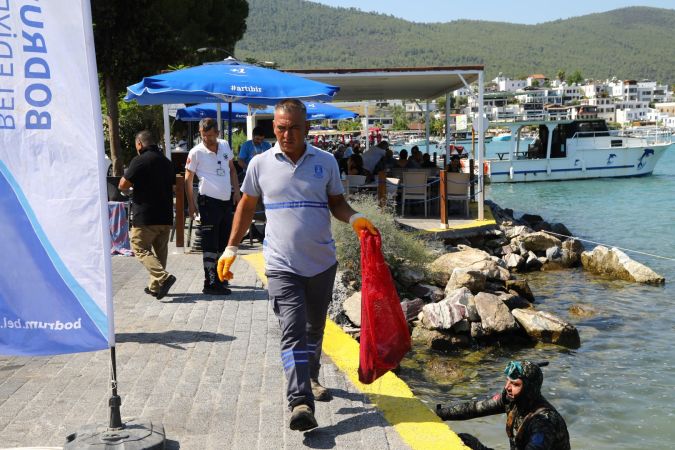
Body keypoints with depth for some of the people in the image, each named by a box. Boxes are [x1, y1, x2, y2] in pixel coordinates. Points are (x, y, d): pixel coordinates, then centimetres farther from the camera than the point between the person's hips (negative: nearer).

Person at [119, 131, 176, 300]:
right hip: (166, 215, 7)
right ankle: (155, 286, 17)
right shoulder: (167, 162, 13)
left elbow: (123, 185, -12)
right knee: (160, 250, 13)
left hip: (146, 216, -7)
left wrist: (134, 183, 7)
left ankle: (163, 277, -20)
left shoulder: (139, 161, -11)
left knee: (140, 248, -2)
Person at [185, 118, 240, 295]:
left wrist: (236, 191, 8)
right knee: (210, 244, -5)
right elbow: (188, 179, -3)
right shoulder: (196, 152, -9)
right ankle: (210, 284, -1)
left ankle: (219, 277, 31)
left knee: (224, 242, 16)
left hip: (227, 200, 6)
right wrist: (191, 204, -6)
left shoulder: (225, 145, 6)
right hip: (209, 201, -6)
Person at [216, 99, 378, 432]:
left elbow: (336, 202, 11)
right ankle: (300, 403, -17)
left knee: (314, 329, 18)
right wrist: (231, 248, 11)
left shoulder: (325, 162, 2)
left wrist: (354, 219, -11)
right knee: (293, 331, -12)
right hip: (282, 265, -2)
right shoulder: (260, 164, 1)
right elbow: (247, 206, 12)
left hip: (322, 262, 2)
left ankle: (311, 379, 40)